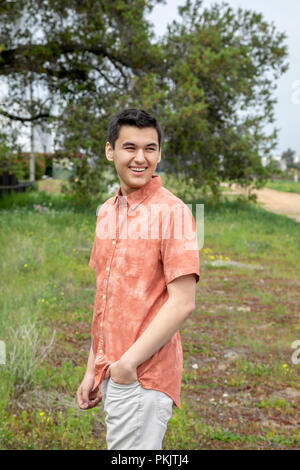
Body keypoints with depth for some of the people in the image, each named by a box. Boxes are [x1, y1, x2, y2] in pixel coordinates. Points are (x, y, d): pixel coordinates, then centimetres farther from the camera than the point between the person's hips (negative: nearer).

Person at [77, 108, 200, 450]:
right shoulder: (106, 212, 10)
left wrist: (129, 362, -16)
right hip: (112, 373, 7)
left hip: (144, 377, -7)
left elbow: (182, 303, -16)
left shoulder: (172, 211, -12)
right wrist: (93, 369, 12)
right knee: (117, 446, 20)